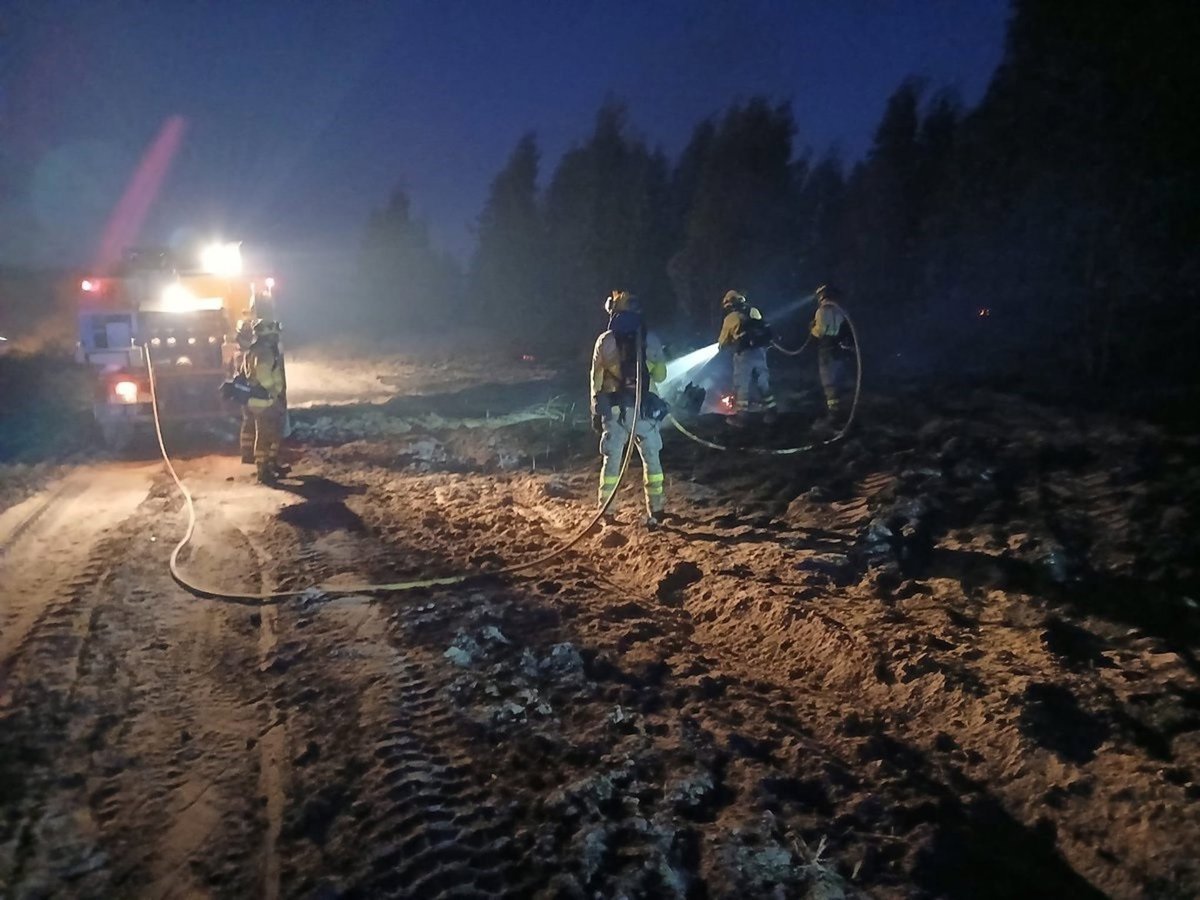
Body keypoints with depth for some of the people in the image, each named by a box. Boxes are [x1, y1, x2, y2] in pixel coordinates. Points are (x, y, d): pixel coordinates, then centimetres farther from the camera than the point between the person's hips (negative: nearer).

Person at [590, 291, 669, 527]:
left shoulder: (605, 341, -2)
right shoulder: (651, 340, -1)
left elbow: (596, 380, 1)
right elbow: (660, 375, 5)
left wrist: (595, 410, 9)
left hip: (613, 408, 0)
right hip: (644, 407, 0)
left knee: (611, 459, 10)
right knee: (651, 458, 10)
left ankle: (606, 511, 14)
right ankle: (655, 509, 9)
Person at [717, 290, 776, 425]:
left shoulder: (731, 318, -1)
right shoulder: (754, 312, 14)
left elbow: (723, 341, 10)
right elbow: (764, 331, 17)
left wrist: (721, 344, 32)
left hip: (745, 353, -5)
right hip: (760, 350, 6)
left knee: (742, 384, 2)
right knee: (763, 382, 13)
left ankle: (740, 415, 3)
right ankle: (770, 411, 17)